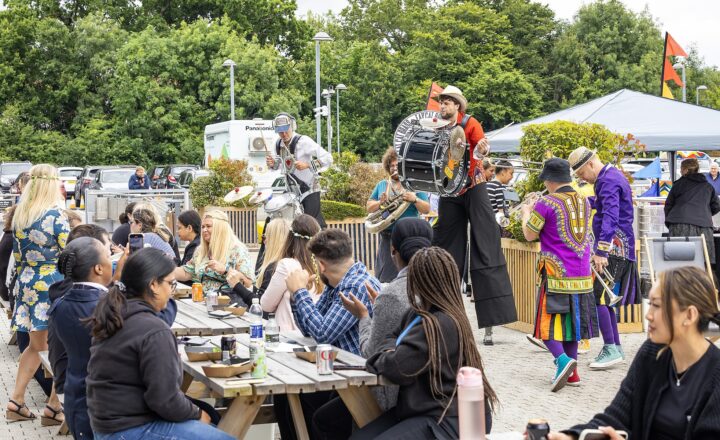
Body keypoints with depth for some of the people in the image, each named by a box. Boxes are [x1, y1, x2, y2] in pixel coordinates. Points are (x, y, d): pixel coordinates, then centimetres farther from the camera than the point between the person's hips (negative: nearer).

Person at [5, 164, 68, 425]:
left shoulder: (19, 215, 7)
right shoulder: (56, 215, -12)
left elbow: (17, 255, 13)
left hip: (26, 282, 7)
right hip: (52, 284, -7)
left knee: (36, 345, 18)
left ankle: (17, 401, 15)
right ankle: (53, 407, 1)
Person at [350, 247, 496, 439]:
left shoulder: (439, 325, -23)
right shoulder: (420, 313, 12)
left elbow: (397, 368, -24)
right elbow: (393, 338, 22)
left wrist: (382, 358, 0)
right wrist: (390, 353, -2)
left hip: (447, 420, -10)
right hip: (424, 408, 10)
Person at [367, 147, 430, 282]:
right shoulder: (382, 185, 15)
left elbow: (426, 209, 0)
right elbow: (369, 207, 14)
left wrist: (414, 199, -18)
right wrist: (380, 202, -6)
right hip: (387, 239, 3)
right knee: (386, 278, 2)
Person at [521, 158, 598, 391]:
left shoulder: (546, 204, -11)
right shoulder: (584, 202, 8)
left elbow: (530, 235, -3)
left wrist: (526, 213, 17)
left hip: (556, 275, -6)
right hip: (581, 275, 6)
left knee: (549, 322, 1)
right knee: (571, 320, 15)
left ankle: (563, 359, -21)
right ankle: (571, 372, 16)